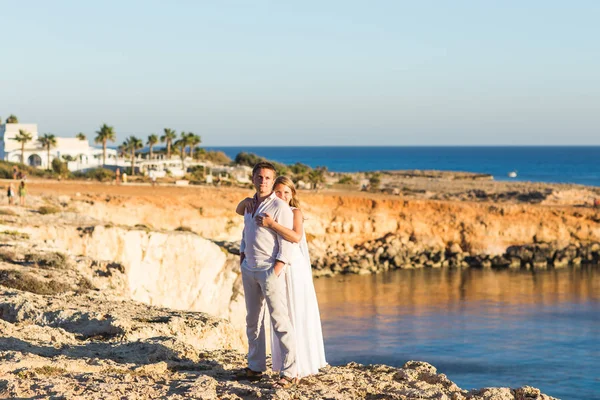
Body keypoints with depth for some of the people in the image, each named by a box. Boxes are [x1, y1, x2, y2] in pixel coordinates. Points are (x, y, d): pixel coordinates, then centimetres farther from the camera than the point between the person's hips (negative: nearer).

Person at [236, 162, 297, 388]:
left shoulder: (280, 208, -11)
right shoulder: (250, 204, 12)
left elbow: (286, 245, -14)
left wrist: (274, 274, -20)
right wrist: (242, 263, 15)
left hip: (270, 270, -8)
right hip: (249, 269, 8)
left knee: (279, 320, -8)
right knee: (253, 320, 13)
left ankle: (289, 373, -7)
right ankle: (256, 367, 22)